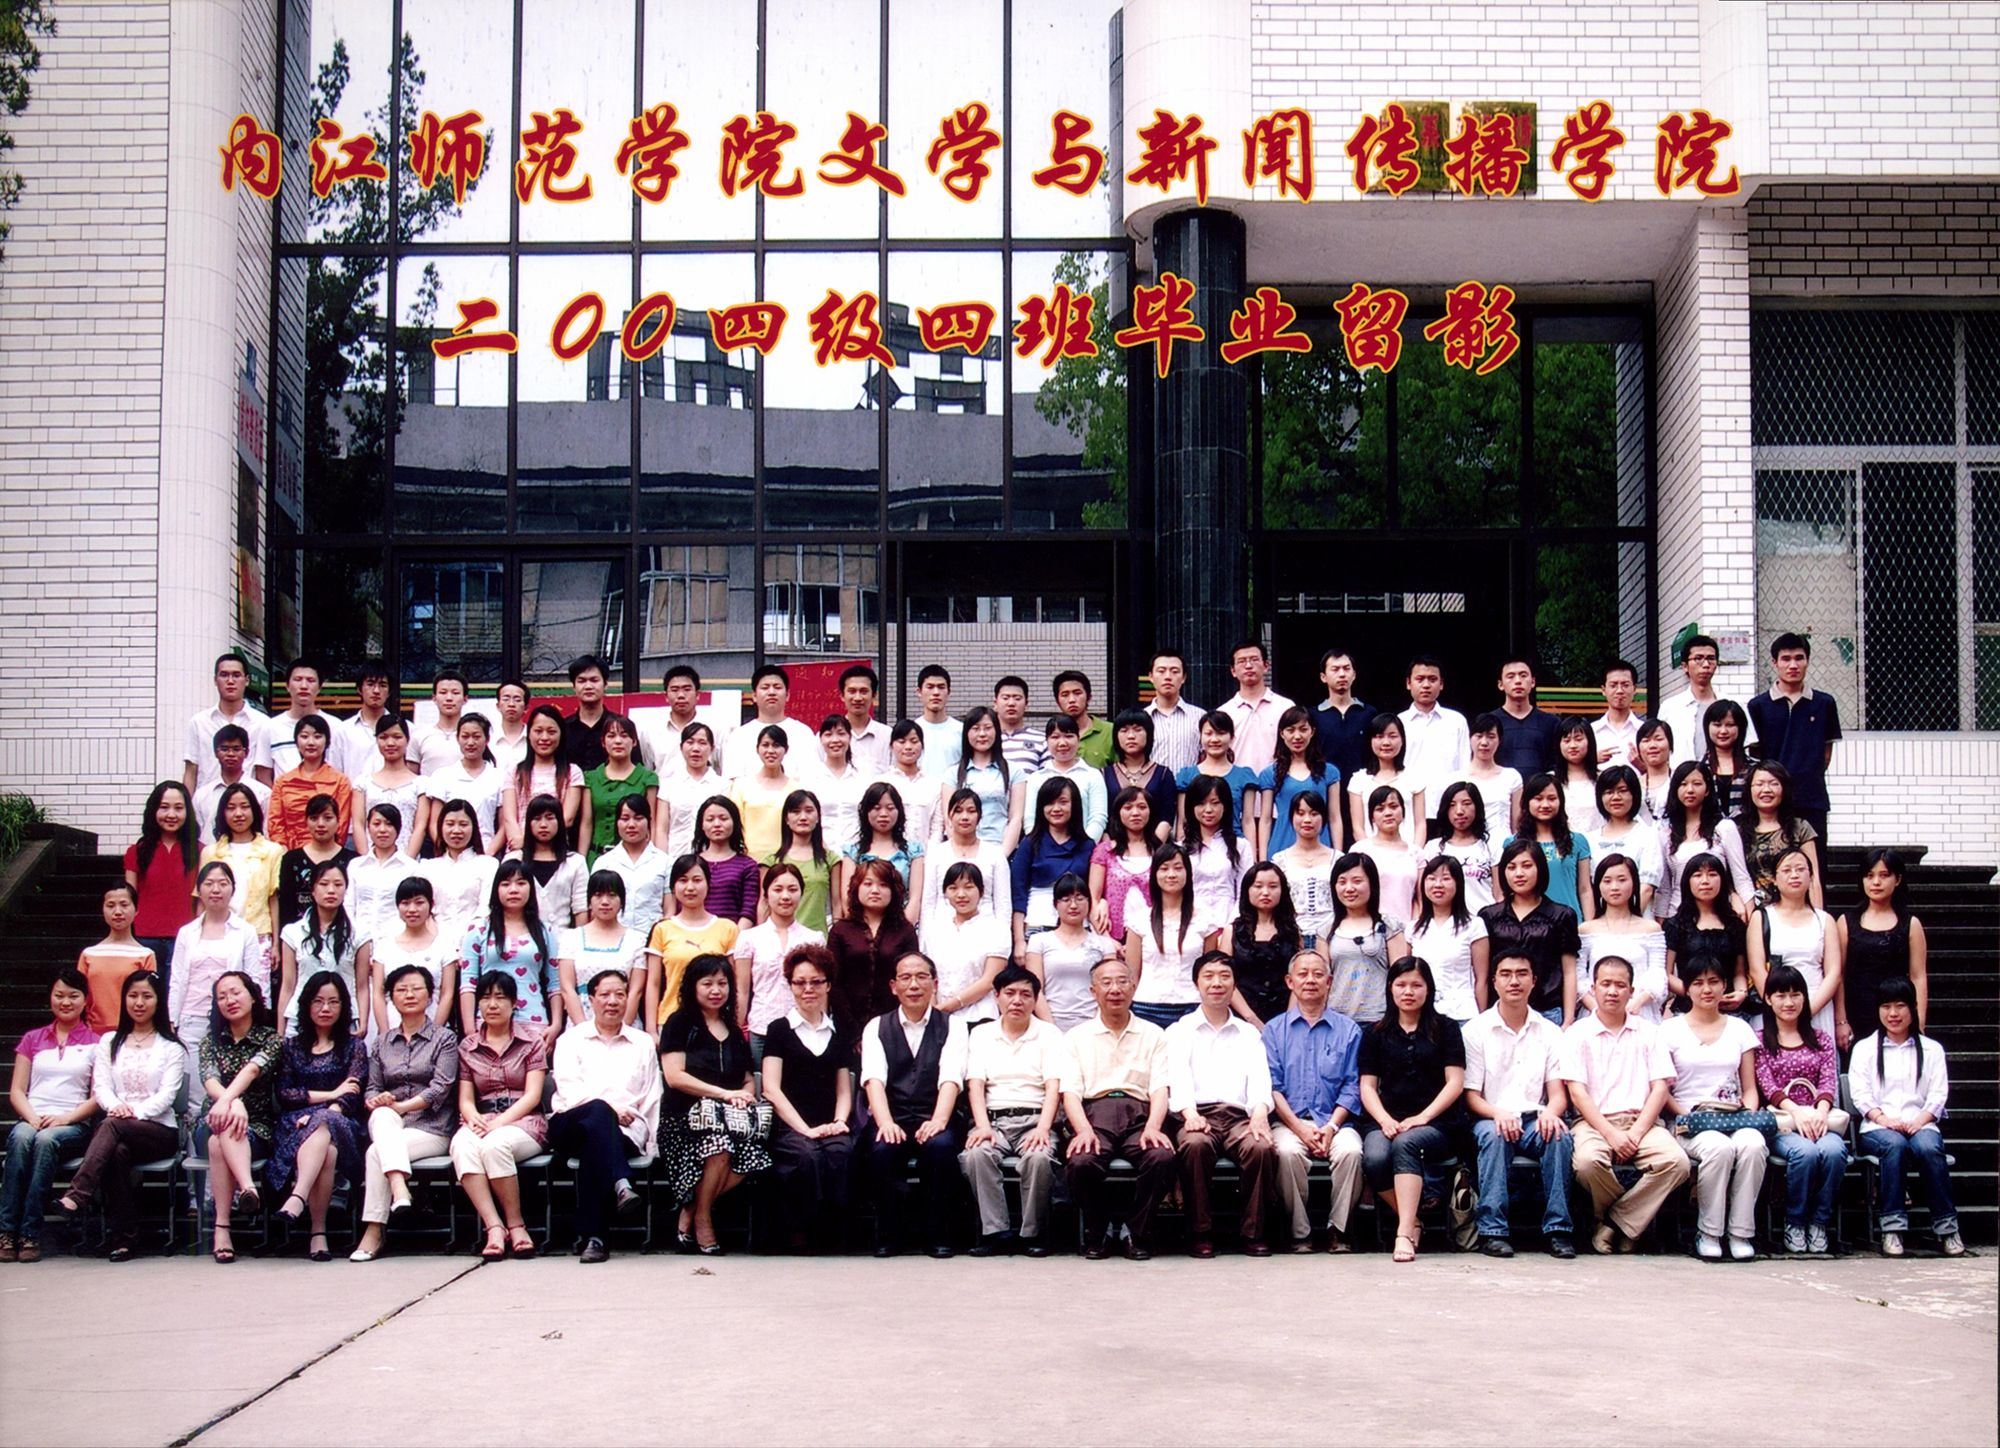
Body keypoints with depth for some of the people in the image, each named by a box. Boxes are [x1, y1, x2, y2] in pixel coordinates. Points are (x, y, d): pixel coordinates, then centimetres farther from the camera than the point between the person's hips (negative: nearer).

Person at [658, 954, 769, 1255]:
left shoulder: (734, 1031, 23)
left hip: (729, 1115, 4)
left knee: (752, 1156, -29)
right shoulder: (680, 1023, 6)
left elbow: (749, 1080, 24)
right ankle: (701, 1219, -14)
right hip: (686, 1114, -4)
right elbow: (674, 1076, -6)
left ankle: (689, 1211, -10)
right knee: (720, 1143, -37)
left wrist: (744, 1094, -2)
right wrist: (724, 1093, -12)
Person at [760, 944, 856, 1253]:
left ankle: (830, 1236, -25)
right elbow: (771, 1089, 1)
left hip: (830, 1128, 2)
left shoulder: (839, 1033, 22)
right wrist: (806, 1129, -12)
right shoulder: (779, 1029, 11)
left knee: (840, 1153, -33)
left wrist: (840, 1121, -3)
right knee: (807, 1155, -36)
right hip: (789, 1128, -2)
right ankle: (800, 1235, -22)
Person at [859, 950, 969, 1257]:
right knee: (881, 1149, -33)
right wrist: (886, 1123, -25)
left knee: (940, 1146, -34)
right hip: (891, 1120, 1)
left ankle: (939, 1236, -17)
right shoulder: (876, 1028, 12)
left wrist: (938, 1121, -26)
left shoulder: (952, 1026, 10)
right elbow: (874, 1079, -5)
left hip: (933, 1121, 0)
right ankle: (887, 1236, -14)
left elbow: (951, 1079, -6)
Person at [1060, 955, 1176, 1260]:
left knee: (1162, 1157, -32)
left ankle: (1137, 1234, -10)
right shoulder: (1076, 1037, 18)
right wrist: (1084, 1130, -15)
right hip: (1093, 1112, 0)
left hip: (1139, 1113, 1)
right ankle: (1097, 1235, -6)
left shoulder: (1153, 1035, 20)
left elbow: (1160, 1089, 8)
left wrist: (1153, 1127, -13)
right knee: (1081, 1162, -33)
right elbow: (1070, 1092, 6)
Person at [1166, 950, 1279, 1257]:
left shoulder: (1249, 1033, 24)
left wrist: (1260, 1113, -16)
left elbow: (1259, 1078, 6)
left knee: (1263, 1147, -32)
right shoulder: (1180, 1031, 17)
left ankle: (1253, 1232, -19)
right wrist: (1189, 1113, -22)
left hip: (1238, 1116, 2)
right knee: (1196, 1145, -37)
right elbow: (1178, 1077, -1)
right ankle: (1201, 1233, -24)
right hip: (1197, 1114, -2)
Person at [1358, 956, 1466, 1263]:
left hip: (1435, 1123, -2)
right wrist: (1385, 1120, -9)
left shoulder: (1446, 1029, 11)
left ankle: (1404, 1233, -42)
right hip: (1388, 1120, 2)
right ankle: (1413, 1221, -11)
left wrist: (1423, 1117, -11)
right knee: (1374, 1159, -31)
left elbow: (1455, 1082, 2)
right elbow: (1367, 1086, 10)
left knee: (1405, 1143, -36)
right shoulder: (1376, 1033, 16)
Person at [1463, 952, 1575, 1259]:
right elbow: (1471, 1096, 1)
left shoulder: (1550, 1032, 13)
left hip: (1534, 1121, 2)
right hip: (1491, 1118, -2)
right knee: (1493, 1134, -36)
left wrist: (1550, 1112, -18)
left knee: (1560, 1135, -31)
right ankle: (1493, 1230, -35)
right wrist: (1498, 1113, -21)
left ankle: (1557, 1229, -28)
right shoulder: (1476, 1029, 6)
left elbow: (1558, 1093, 7)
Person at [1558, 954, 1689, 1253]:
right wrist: (1611, 1133, -14)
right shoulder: (1577, 1034, 9)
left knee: (1676, 1161, -29)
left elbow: (1660, 1088, 6)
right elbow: (1577, 1093, -1)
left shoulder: (1648, 1032, 16)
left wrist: (1636, 1132, -9)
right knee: (1587, 1160, -36)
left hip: (1642, 1122, 2)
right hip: (1594, 1122, -2)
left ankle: (1618, 1222, -13)